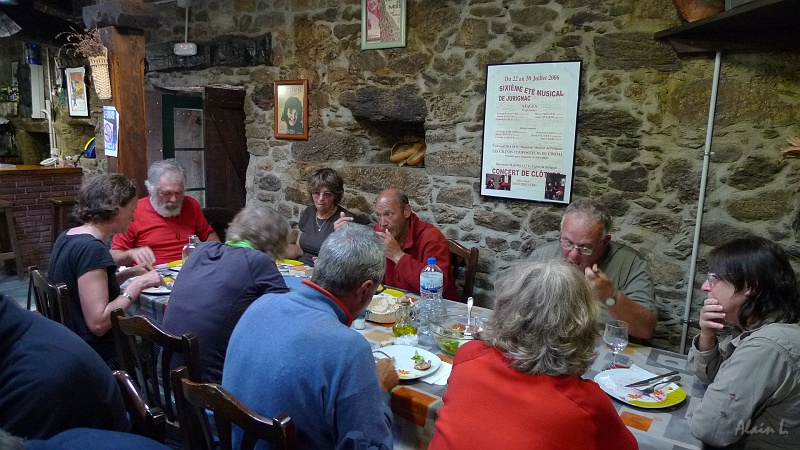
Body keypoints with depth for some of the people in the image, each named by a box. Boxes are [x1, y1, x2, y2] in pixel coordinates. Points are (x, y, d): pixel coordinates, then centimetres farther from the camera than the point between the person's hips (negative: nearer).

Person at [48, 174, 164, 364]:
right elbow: (98, 323, -27)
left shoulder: (68, 237, 7)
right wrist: (138, 284, -19)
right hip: (96, 357, -9)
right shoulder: (91, 248, -22)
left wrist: (129, 273, 9)